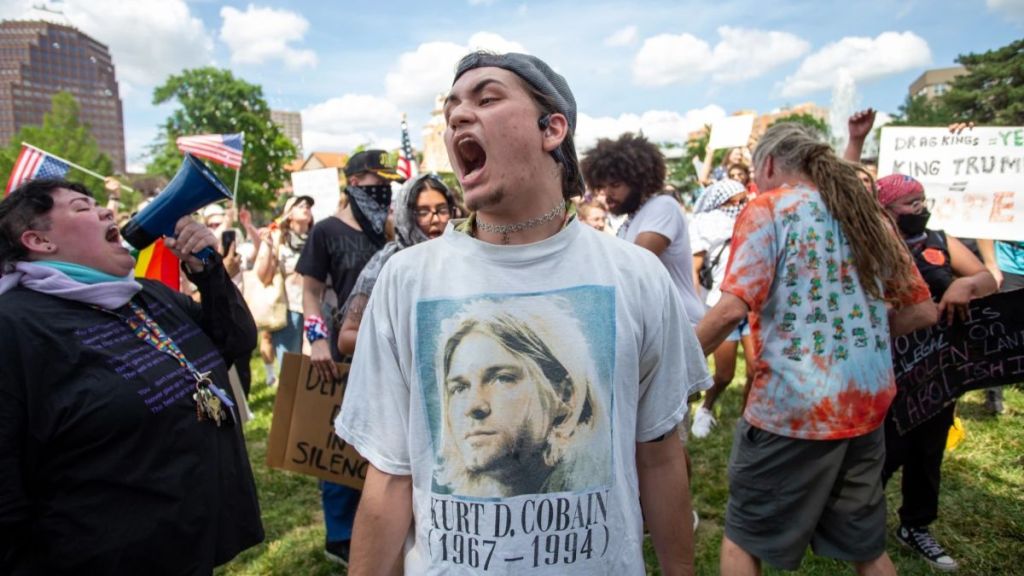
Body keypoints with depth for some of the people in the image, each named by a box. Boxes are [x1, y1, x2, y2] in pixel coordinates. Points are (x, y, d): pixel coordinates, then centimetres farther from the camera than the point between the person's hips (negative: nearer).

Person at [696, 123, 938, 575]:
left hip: (792, 406, -6)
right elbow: (922, 311, 13)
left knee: (744, 536, 13)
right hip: (868, 404, 7)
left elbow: (732, 308, -21)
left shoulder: (767, 210, -9)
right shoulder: (870, 214, 11)